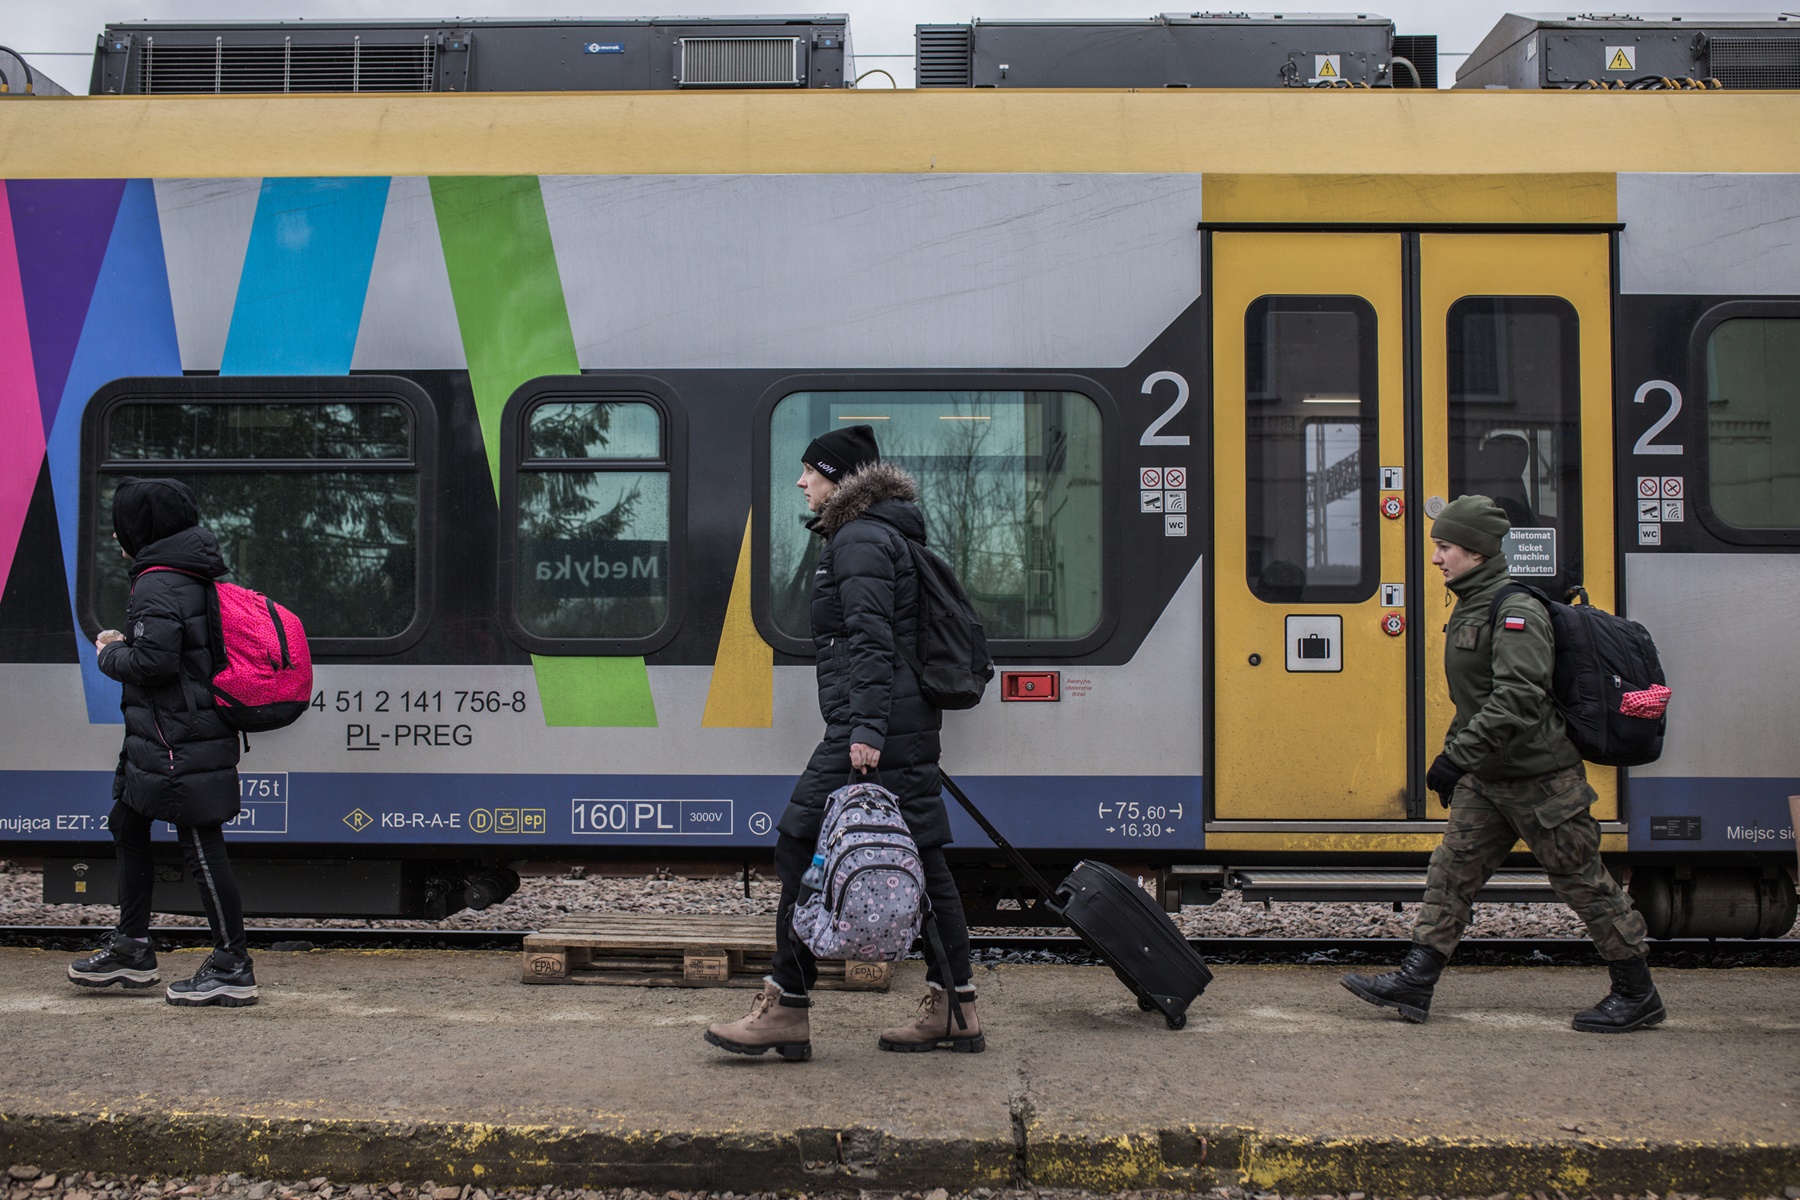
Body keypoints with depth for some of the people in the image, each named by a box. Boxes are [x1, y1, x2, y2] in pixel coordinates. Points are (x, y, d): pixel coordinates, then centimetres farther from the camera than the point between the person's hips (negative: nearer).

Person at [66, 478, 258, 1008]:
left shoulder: (156, 586, -17)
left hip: (179, 740, -11)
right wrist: (124, 643, 14)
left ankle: (232, 969, -1)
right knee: (127, 824, 21)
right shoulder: (190, 578, 14)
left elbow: (153, 662, -24)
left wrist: (110, 653, -6)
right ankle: (132, 950, 30)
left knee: (201, 846, -6)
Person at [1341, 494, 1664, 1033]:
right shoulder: (1469, 610, 12)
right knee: (1451, 871, 5)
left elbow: (1519, 697, -28)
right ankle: (1415, 983, 7)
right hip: (1486, 779, 9)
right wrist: (1452, 754, 21)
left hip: (1540, 779, -9)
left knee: (1583, 881, 2)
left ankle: (1637, 994, 16)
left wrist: (1458, 755, -29)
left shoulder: (1516, 611, -18)